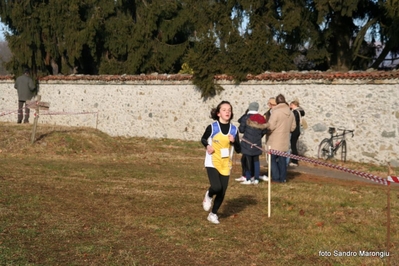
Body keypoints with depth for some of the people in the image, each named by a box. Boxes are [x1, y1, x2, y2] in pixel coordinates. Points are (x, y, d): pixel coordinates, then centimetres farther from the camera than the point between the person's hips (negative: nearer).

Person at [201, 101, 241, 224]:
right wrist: (207, 146, -10)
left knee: (222, 192, 6)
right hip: (212, 163, -3)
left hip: (226, 165, 3)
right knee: (216, 187, -20)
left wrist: (234, 141, -16)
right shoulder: (212, 127, -7)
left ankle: (213, 214, 25)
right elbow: (203, 139, 11)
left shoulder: (234, 129, 0)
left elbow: (238, 150, 4)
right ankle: (208, 195, 16)